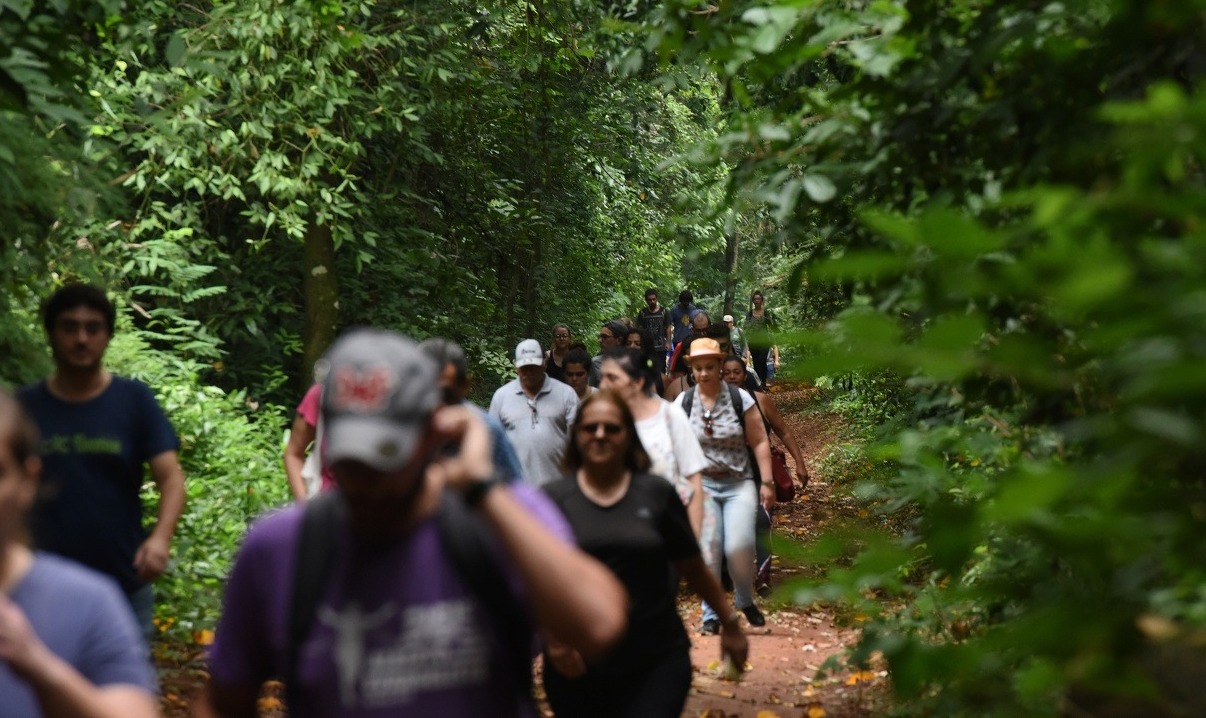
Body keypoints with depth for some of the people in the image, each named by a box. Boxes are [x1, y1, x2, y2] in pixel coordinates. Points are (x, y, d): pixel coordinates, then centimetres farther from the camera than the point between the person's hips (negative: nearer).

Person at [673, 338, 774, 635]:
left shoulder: (740, 399, -1)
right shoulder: (683, 402, 2)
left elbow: (759, 442, 2)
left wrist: (766, 482, -3)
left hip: (738, 483, -1)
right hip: (701, 483, 1)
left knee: (739, 546, -16)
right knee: (708, 546, -10)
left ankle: (745, 601, 12)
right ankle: (711, 615, 2)